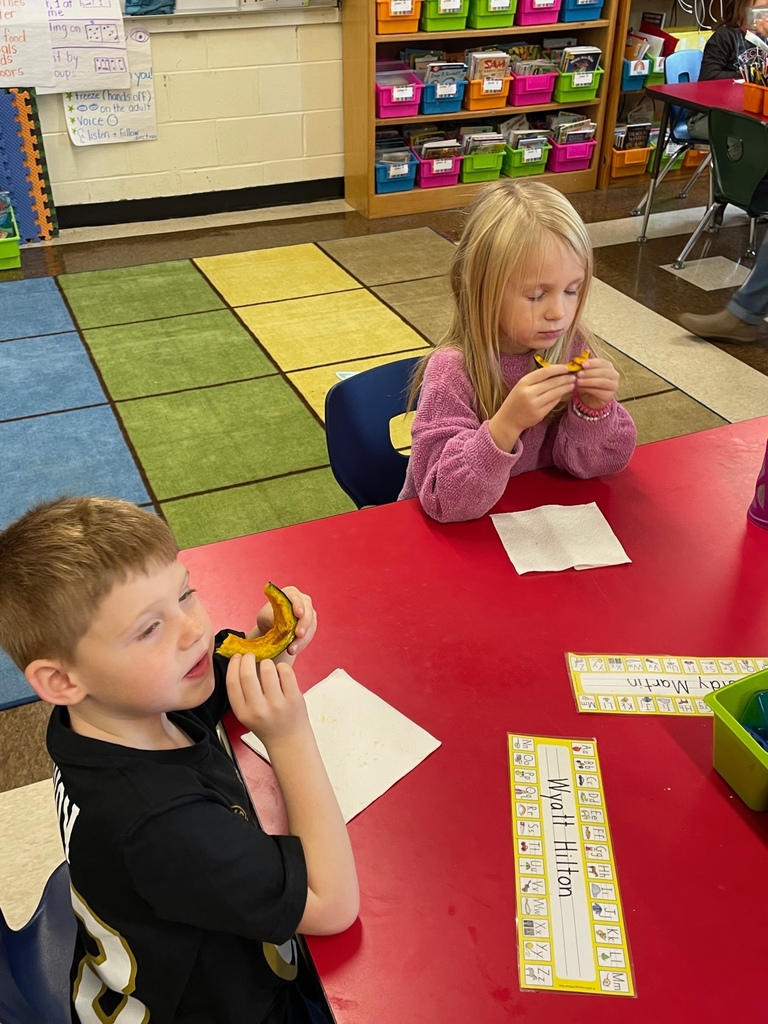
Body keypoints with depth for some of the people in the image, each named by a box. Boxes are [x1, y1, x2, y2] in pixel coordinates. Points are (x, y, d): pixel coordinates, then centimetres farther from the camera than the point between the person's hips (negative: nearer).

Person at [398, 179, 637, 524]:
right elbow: (446, 499, -24)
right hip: (457, 537, -3)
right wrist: (506, 424, -35)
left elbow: (585, 463, -2)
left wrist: (594, 410, -20)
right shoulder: (453, 370, -21)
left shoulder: (572, 347, -8)